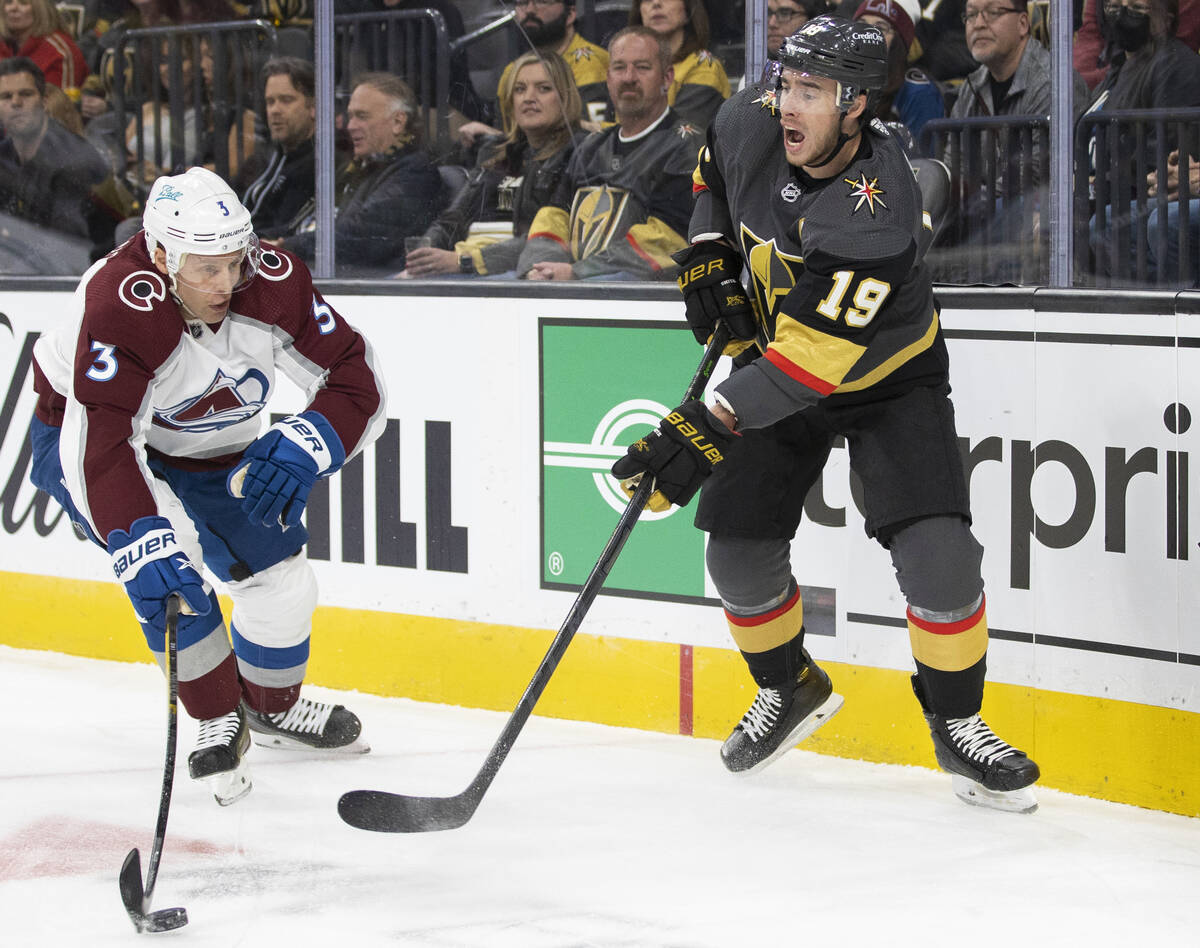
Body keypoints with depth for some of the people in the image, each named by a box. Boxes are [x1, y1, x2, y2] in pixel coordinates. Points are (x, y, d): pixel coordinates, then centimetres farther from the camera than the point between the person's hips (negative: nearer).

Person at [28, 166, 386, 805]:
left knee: (281, 581, 1)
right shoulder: (120, 305, -39)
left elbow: (355, 381, -19)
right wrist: (140, 539, -58)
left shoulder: (273, 283, -25)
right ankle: (218, 720, -6)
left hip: (211, 452, 5)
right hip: (81, 437, -5)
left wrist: (305, 444, -38)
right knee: (162, 556, -29)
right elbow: (102, 441, -46)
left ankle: (272, 707, 34)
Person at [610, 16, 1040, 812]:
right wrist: (707, 259, -1)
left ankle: (957, 724, 2)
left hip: (884, 373, -5)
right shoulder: (752, 123, -16)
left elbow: (811, 358, -39)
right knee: (739, 549, -1)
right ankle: (789, 689, 27)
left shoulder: (877, 215, -36)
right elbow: (715, 175, 11)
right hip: (775, 351, 5)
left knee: (936, 551, -19)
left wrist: (707, 428, -43)